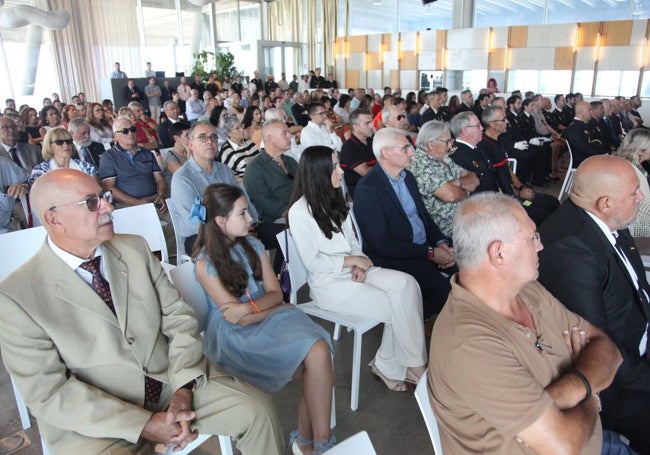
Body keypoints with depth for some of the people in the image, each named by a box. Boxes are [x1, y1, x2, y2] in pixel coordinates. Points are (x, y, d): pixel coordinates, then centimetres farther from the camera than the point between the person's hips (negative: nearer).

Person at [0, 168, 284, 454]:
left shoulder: (134, 249, 1)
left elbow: (178, 318, 2)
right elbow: (49, 393, -12)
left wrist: (183, 390, -12)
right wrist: (144, 425, -16)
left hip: (173, 381, 4)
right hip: (94, 421, -3)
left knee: (257, 411, -10)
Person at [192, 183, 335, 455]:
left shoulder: (253, 246, 8)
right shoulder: (205, 263, -8)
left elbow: (275, 293, 4)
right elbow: (236, 319, -10)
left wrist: (248, 307, -16)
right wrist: (278, 309, -4)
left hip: (270, 319, 5)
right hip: (235, 335, -5)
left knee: (319, 352, -25)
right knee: (318, 367, -23)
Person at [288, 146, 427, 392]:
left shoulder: (336, 201, 13)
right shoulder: (300, 212, -11)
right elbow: (313, 262, -13)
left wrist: (360, 264, -5)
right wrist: (352, 260, -12)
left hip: (354, 271, 7)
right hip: (329, 283, -7)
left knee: (406, 283, -19)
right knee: (396, 306, -19)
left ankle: (387, 365, -12)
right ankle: (415, 366, 3)